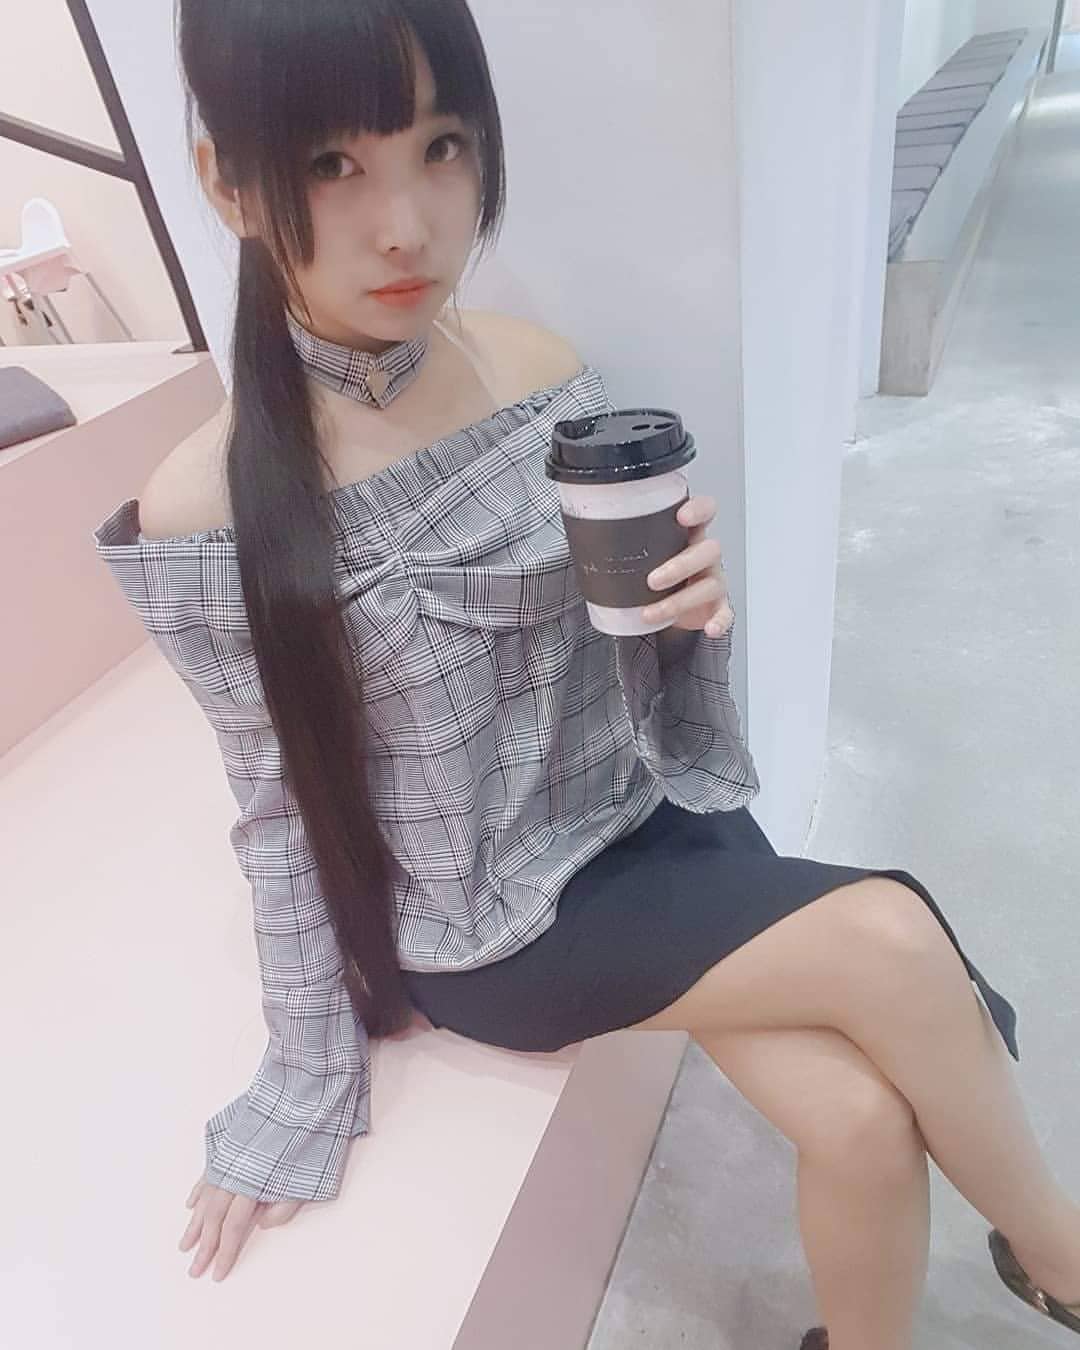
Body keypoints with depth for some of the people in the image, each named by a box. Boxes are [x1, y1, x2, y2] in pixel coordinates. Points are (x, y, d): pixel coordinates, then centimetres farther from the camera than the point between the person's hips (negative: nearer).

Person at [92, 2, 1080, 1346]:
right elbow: (285, 812, -8)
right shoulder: (207, 514, -18)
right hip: (489, 925, -3)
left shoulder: (545, 371, -6)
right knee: (895, 941, -18)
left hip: (644, 815, 4)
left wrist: (690, 605, -18)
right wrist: (307, 1090, -1)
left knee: (861, 1120, -15)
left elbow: (628, 650, 5)